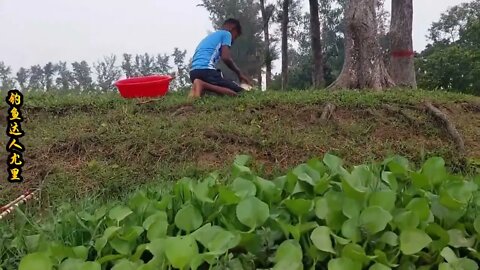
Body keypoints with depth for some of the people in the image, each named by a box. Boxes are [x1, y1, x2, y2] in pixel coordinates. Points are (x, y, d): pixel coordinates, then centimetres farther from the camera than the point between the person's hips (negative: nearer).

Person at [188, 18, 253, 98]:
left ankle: (201, 88, -2)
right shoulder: (226, 33, 10)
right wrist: (240, 73, 8)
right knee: (240, 92, -7)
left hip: (194, 72, 9)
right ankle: (203, 85, -22)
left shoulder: (210, 36, 34)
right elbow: (226, 58, -5)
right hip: (206, 70, -8)